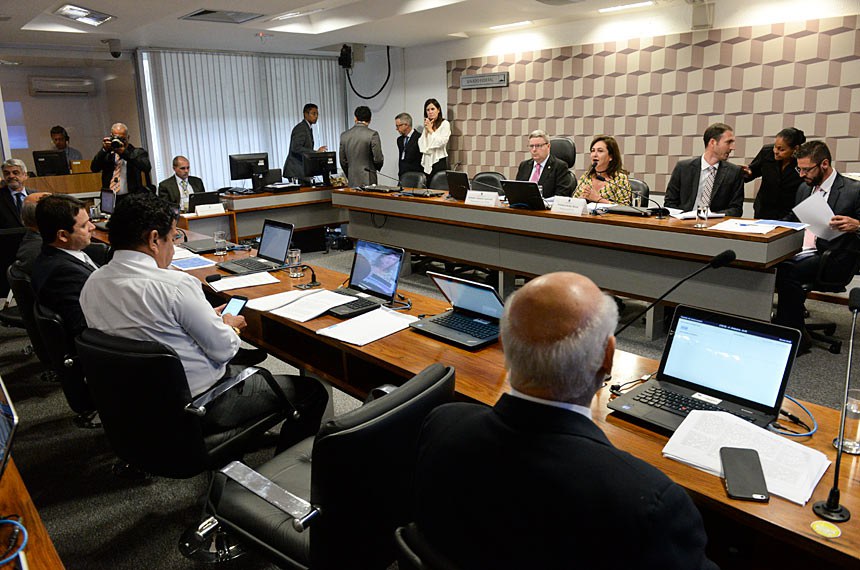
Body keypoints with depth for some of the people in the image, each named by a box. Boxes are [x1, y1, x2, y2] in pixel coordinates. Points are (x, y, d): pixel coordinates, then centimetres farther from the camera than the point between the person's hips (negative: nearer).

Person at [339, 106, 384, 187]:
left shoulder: (344, 135, 6)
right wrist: (377, 167, 14)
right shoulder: (372, 134, -8)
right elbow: (378, 158, -8)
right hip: (368, 180, -4)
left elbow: (343, 161, 11)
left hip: (352, 182, 4)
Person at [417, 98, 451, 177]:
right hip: (427, 162, 5)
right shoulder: (427, 125, 16)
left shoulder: (445, 124, 0)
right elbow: (421, 145, 9)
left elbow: (441, 142, -12)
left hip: (439, 161, -5)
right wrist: (426, 130, -1)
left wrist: (431, 130, -5)